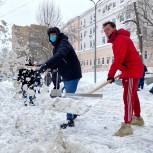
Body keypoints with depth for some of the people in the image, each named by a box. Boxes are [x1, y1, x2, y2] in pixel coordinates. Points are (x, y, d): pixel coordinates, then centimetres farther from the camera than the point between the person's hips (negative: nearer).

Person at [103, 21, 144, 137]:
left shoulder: (120, 39, -18)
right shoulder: (117, 40, 15)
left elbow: (118, 59, -28)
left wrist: (111, 74, -28)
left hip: (132, 71, -11)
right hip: (132, 70, 11)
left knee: (128, 97, -12)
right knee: (133, 95, 20)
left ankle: (127, 126, -9)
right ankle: (138, 118, 35)